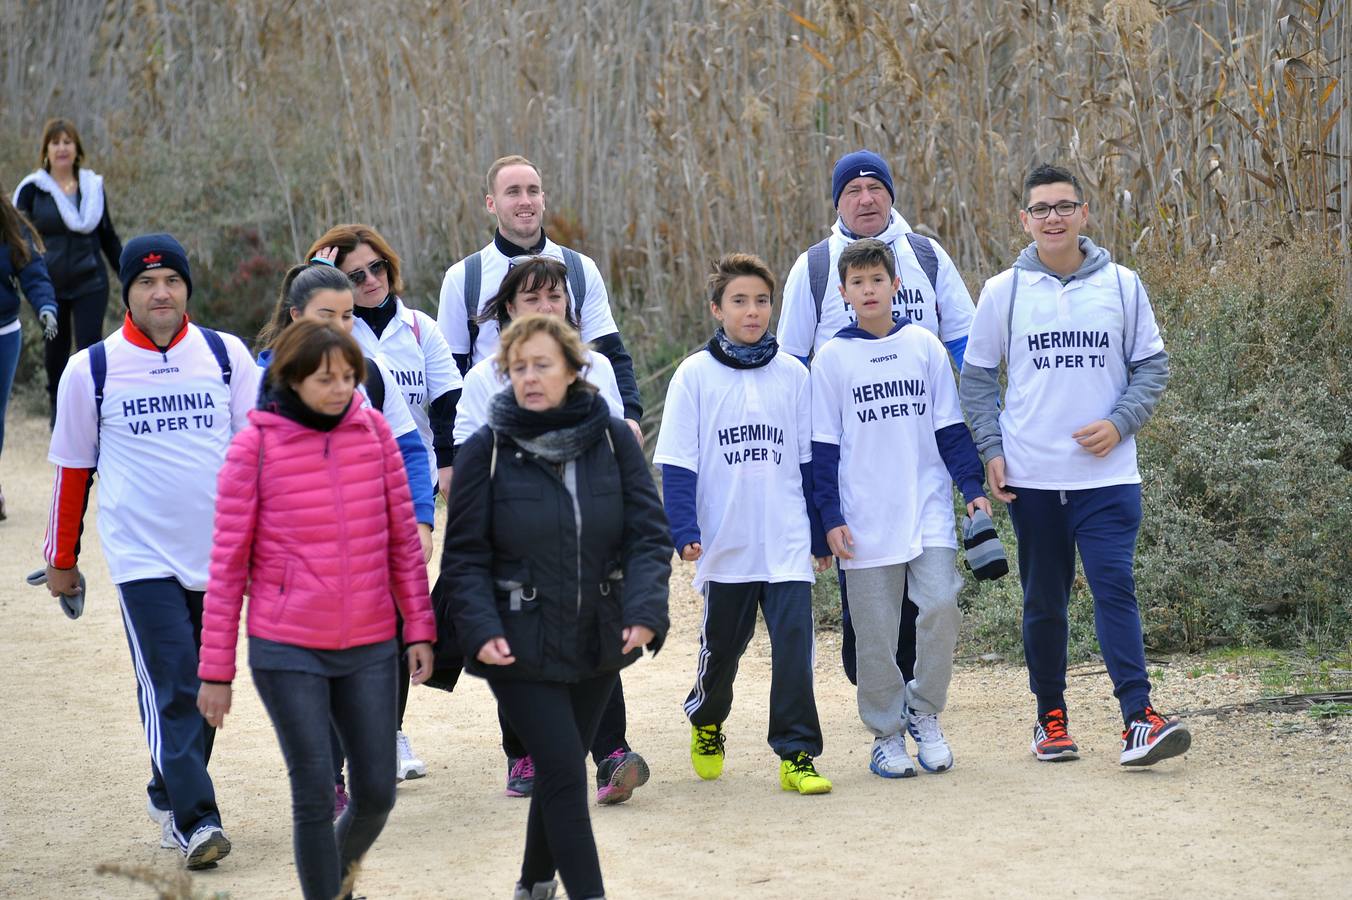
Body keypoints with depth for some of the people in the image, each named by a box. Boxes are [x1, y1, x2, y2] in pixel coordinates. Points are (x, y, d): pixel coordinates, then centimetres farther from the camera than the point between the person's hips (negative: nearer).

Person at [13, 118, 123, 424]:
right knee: (55, 353, 10)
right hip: (50, 286, 0)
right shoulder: (32, 189, -2)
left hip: (90, 285, 0)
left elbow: (108, 237, 12)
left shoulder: (93, 186, 5)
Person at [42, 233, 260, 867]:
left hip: (219, 551, 3)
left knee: (206, 686, 10)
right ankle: (195, 820, -10)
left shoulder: (226, 356, 3)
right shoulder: (91, 369, -1)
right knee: (170, 687, -11)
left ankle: (168, 794, 29)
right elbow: (74, 469, 7)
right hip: (142, 557, -3)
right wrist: (61, 560, 12)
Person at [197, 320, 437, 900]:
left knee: (377, 793, 7)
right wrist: (216, 671, -4)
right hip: (287, 652, -3)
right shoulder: (255, 446, -7)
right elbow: (227, 563, -4)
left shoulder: (374, 431, 1)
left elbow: (403, 540, 7)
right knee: (314, 796, -4)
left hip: (369, 649, 3)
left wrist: (419, 629, 3)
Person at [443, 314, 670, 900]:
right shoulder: (487, 449, -7)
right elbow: (465, 554, -6)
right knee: (564, 773, -10)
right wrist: (481, 630, -19)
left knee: (560, 771, 16)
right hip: (521, 647, -3)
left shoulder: (613, 439, -2)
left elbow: (648, 533, -4)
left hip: (598, 643, 3)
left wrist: (644, 610, -19)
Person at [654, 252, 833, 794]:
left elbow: (809, 461, 10)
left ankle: (797, 754, -3)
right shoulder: (695, 375, -2)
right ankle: (706, 722, 40)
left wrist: (821, 534, 10)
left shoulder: (792, 375, 4)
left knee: (793, 641, -10)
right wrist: (684, 532, -12)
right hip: (725, 543, -1)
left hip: (788, 542, 1)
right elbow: (677, 464, -3)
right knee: (722, 644, 13)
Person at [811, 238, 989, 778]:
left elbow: (950, 426, 10)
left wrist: (973, 487, 1)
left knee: (940, 605, -14)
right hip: (866, 519, -1)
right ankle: (886, 734, 13)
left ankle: (923, 712, 6)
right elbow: (823, 446, 4)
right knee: (875, 631, 1)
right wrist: (830, 518, -1)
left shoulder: (925, 346, 6)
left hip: (928, 509, 1)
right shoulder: (832, 359, 3)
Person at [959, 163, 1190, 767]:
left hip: (1107, 474, -1)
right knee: (1043, 601, 9)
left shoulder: (1122, 285, 3)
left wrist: (1120, 423, -8)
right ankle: (1051, 718, 20)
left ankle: (1139, 721, -18)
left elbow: (1152, 366, 8)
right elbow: (977, 376, 10)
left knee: (1115, 588, -13)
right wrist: (991, 450, 0)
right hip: (1031, 478, 1)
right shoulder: (1004, 292, 3)